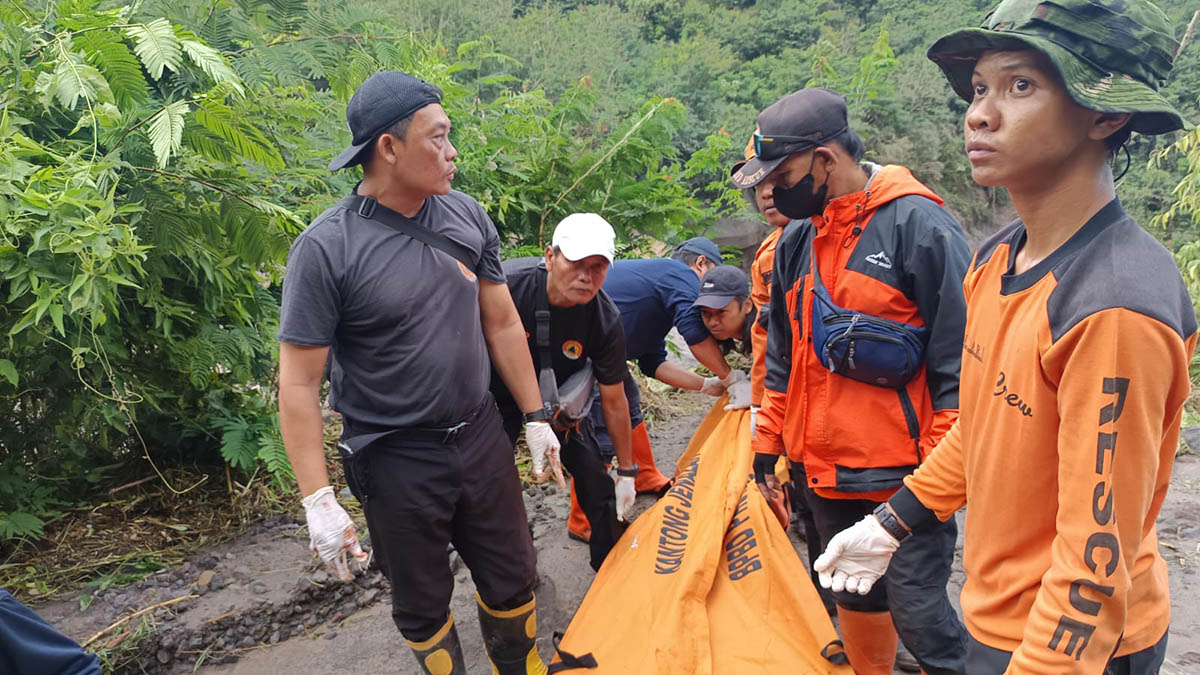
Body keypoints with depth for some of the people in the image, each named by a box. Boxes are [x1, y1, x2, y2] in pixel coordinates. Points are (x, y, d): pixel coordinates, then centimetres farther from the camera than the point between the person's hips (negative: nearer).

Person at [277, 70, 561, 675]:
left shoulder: (466, 216, -2)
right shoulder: (326, 248, -18)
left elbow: (502, 324, 7)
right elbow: (298, 384, -15)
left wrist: (536, 419, 9)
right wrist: (318, 501, -16)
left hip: (482, 442, 5)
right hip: (396, 461, -4)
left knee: (512, 579, 20)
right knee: (423, 605, 16)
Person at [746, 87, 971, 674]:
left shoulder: (919, 225, -14)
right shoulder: (796, 243, 7)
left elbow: (956, 359, -14)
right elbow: (782, 356, 16)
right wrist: (768, 443, 16)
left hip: (905, 474, -7)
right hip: (825, 470, 7)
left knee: (916, 608, -1)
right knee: (855, 598, 20)